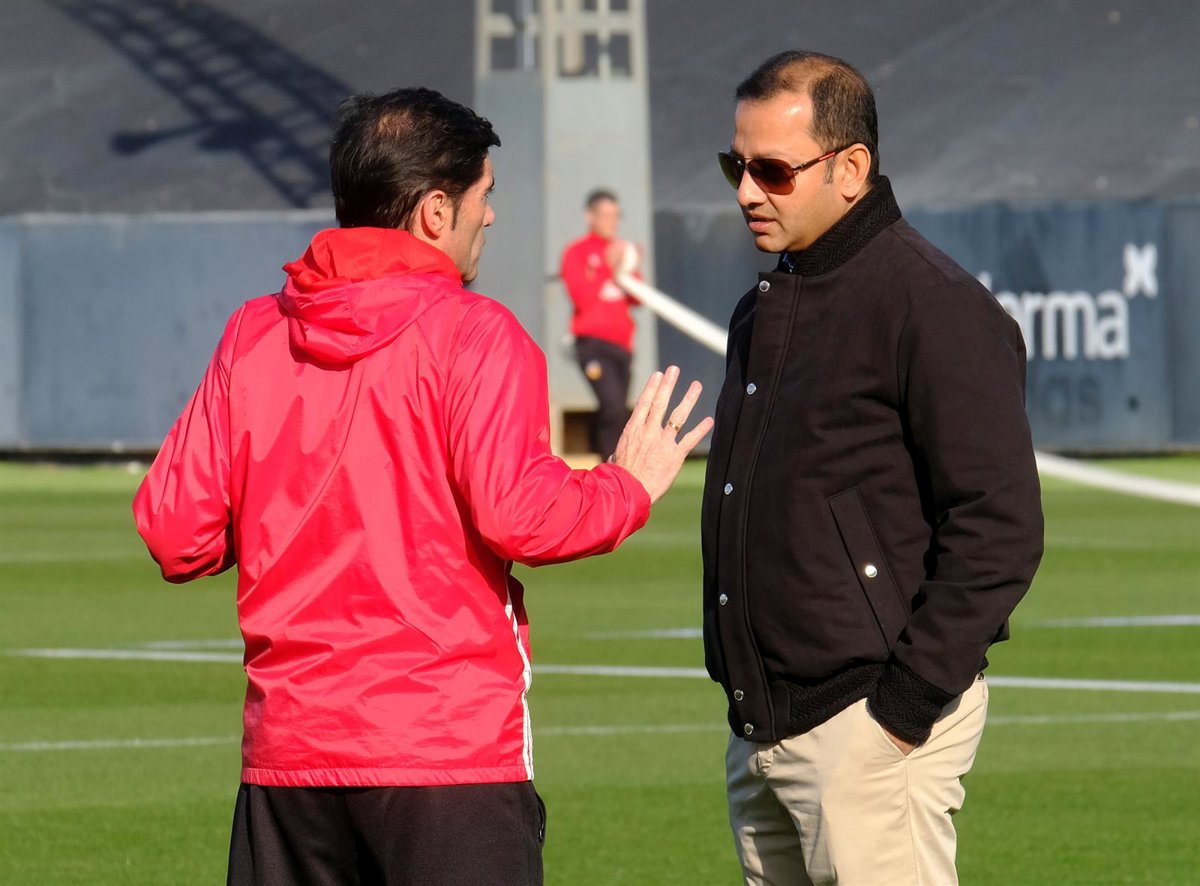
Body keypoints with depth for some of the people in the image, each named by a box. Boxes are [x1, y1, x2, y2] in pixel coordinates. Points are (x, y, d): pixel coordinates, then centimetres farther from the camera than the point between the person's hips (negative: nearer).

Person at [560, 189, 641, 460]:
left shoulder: (620, 251, 16)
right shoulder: (576, 253, -1)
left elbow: (637, 298, 12)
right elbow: (582, 298, -14)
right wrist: (607, 266, -19)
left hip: (621, 343, 6)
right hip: (593, 343, -6)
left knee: (614, 412, 7)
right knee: (613, 407, -21)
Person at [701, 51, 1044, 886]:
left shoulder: (937, 308, -11)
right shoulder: (763, 310, 17)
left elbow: (1000, 531, -16)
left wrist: (908, 700, -18)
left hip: (877, 729, -9)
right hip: (761, 726, 9)